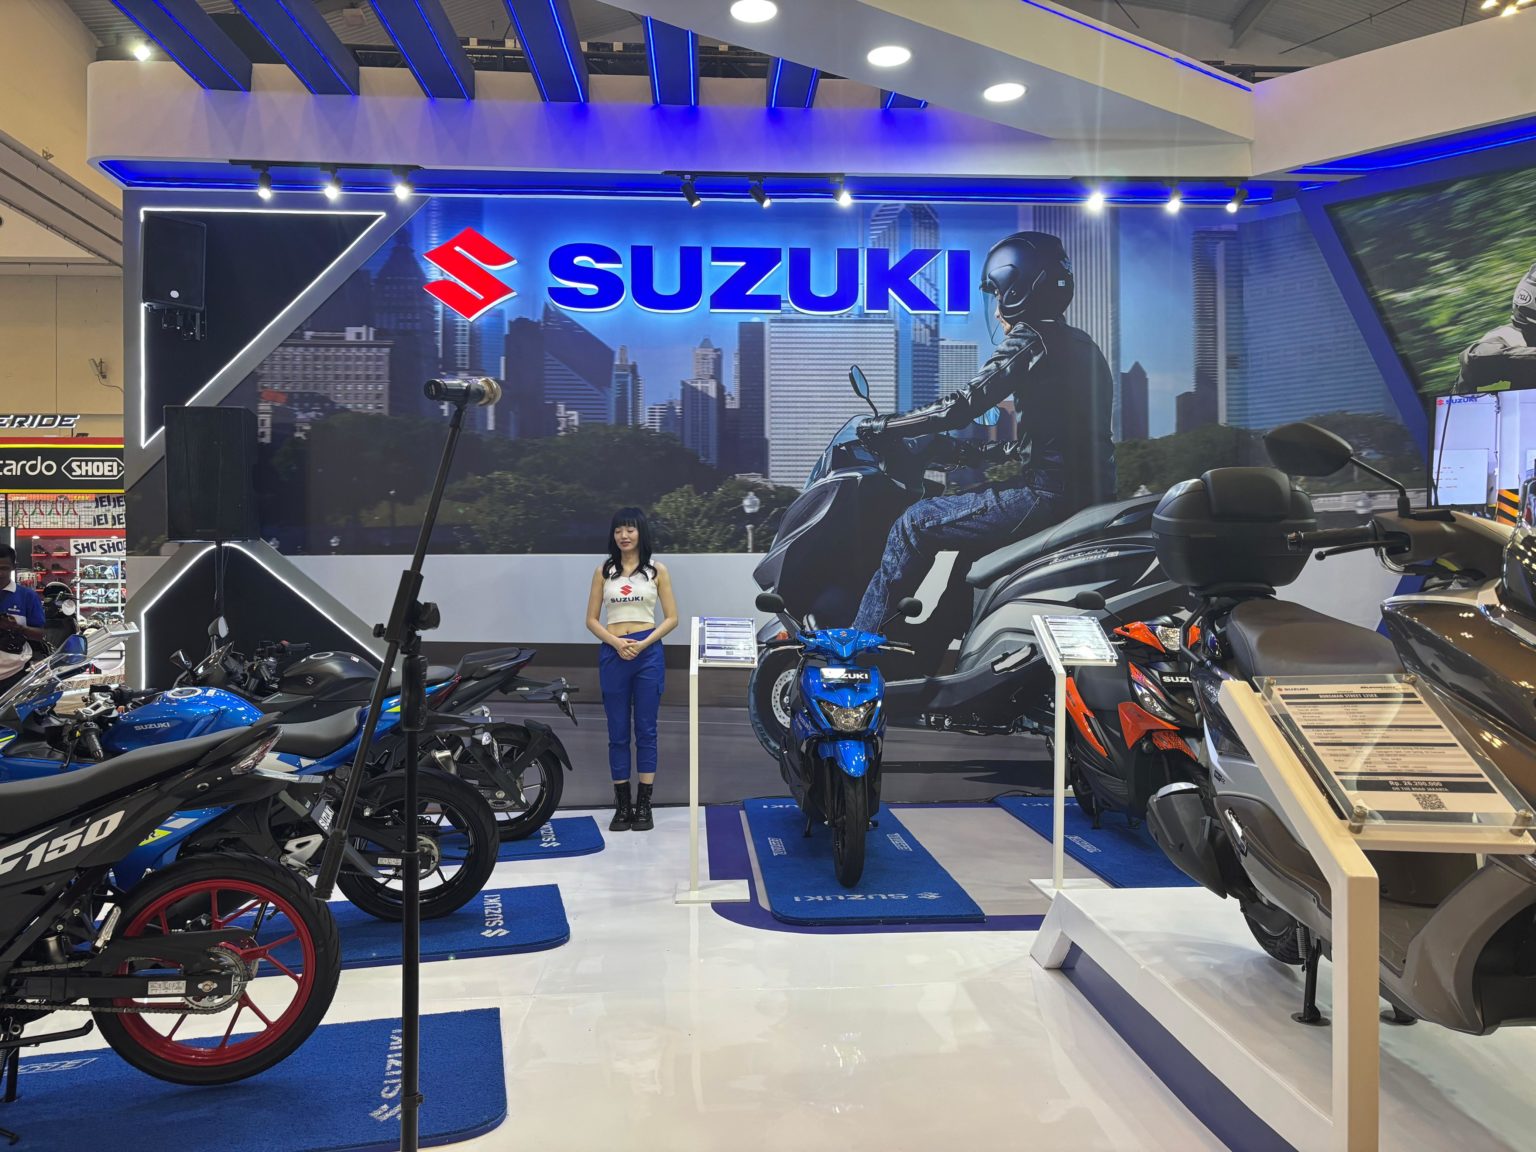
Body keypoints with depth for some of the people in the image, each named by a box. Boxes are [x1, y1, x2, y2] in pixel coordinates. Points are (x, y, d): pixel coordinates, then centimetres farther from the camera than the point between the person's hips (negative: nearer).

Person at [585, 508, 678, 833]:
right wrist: (616, 643, -11)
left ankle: (644, 805, 10)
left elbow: (671, 617, 3)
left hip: (648, 653, -1)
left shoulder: (657, 570, 4)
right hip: (613, 655, 1)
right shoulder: (604, 571, 7)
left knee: (646, 730, 2)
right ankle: (622, 804, 14)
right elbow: (591, 619, 6)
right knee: (618, 732, 5)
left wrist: (644, 643, -11)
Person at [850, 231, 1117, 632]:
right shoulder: (1081, 344, 20)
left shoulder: (1030, 339, -9)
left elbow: (963, 405, -15)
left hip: (1047, 494, -10)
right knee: (974, 529, 32)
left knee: (915, 523, -3)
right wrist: (982, 452, 29)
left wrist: (882, 426, -6)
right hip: (1089, 493, 10)